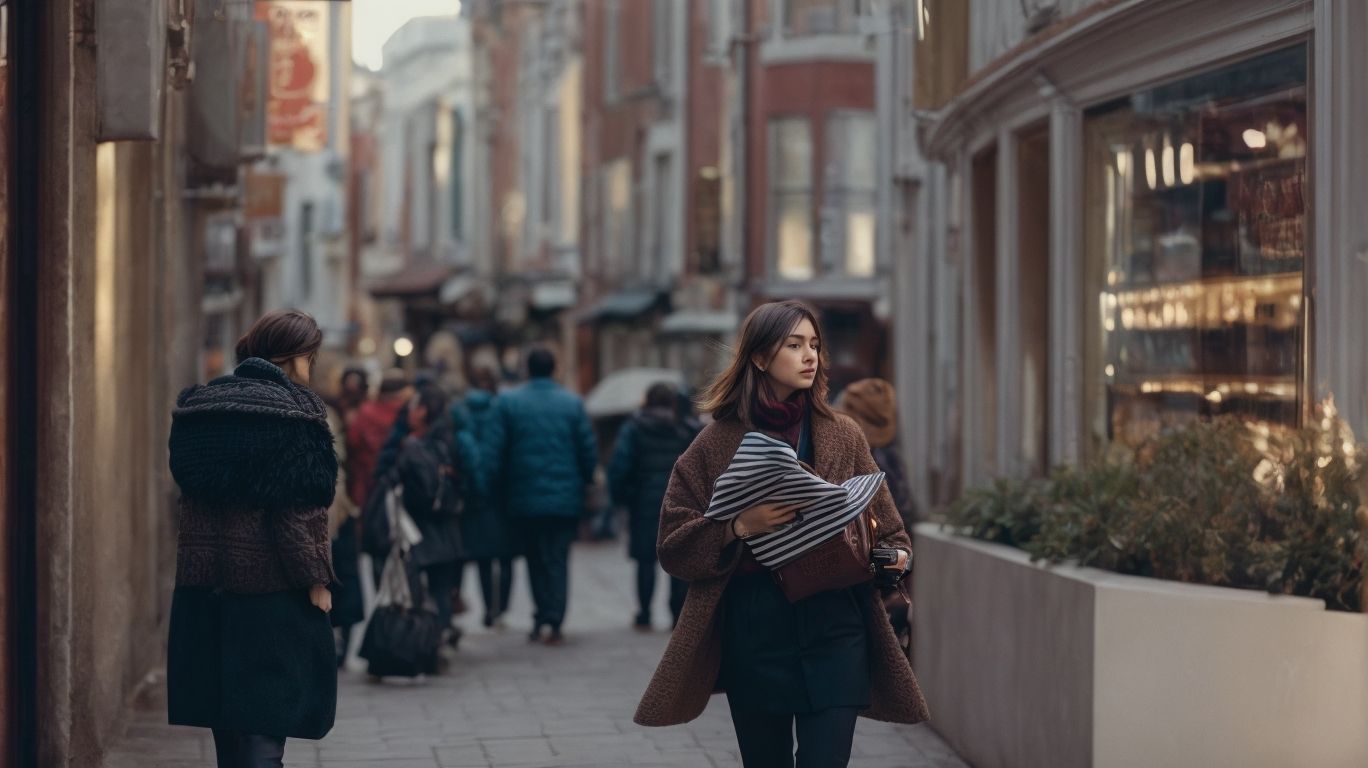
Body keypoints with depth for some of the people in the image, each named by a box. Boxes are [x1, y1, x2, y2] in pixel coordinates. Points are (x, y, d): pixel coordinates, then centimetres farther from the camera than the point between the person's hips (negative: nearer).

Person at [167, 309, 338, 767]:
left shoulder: (198, 406, 10)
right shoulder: (293, 409, -11)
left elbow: (192, 490, 15)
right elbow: (298, 507, -16)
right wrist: (315, 578, -12)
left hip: (202, 582, 7)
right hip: (271, 590, -6)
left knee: (226, 718, 14)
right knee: (267, 724, -5)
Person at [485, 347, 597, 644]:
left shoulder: (507, 402, -3)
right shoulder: (572, 404, -2)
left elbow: (495, 452, -5)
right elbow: (588, 451, -2)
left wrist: (503, 491, 6)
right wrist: (585, 484, 12)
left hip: (525, 498, 0)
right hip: (566, 497, 0)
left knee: (535, 557, 15)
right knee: (558, 559, 4)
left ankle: (542, 618, 13)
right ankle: (553, 622, -5)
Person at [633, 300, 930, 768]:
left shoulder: (844, 436, 8)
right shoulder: (718, 442, 2)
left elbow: (884, 525, 15)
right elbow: (673, 544, -1)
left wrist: (895, 555, -6)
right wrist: (739, 528, -17)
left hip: (835, 628, 1)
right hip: (754, 629, -1)